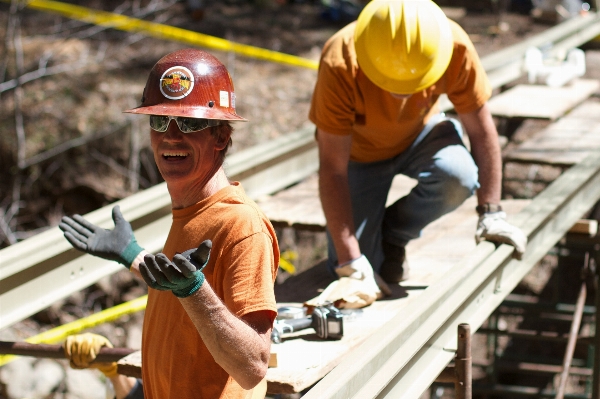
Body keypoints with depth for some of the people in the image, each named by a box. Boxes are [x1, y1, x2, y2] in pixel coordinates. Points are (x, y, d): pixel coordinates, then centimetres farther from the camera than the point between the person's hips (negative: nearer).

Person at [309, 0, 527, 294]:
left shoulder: (454, 46, -32)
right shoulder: (340, 65, -37)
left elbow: (480, 129, -18)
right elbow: (332, 169, -35)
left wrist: (490, 212, -19)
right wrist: (349, 258, -39)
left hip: (420, 133, 2)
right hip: (359, 151, -2)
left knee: (459, 176, -33)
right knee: (352, 274, -13)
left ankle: (394, 234, -3)